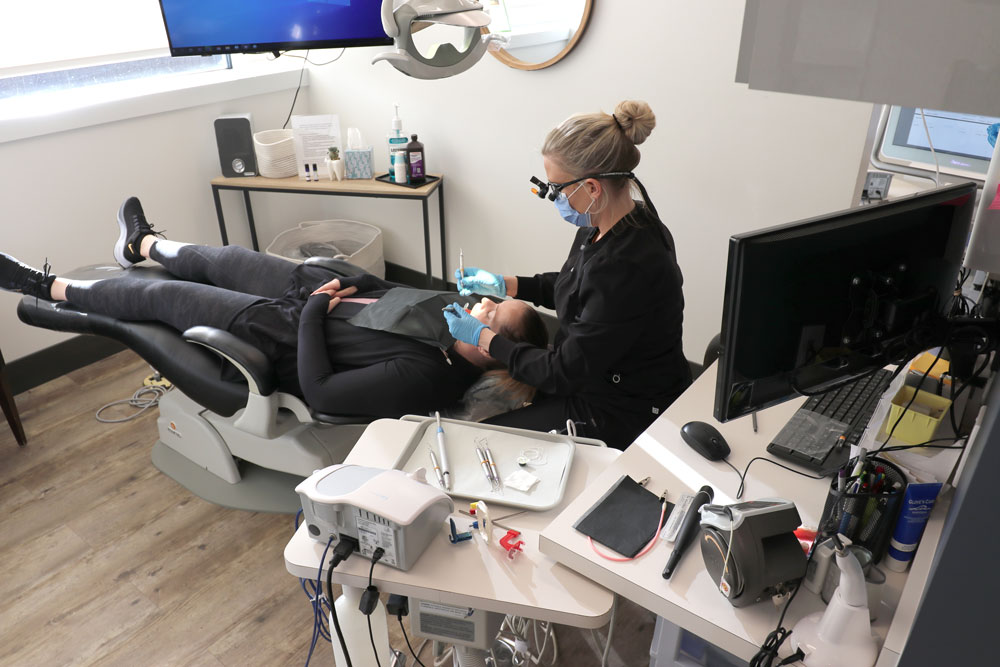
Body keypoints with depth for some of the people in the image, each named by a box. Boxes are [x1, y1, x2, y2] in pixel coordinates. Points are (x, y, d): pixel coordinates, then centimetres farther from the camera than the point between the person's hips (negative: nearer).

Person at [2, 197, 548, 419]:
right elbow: (405, 292, 4)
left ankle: (47, 288, 37)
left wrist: (314, 310, -25)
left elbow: (319, 392, -33)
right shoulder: (460, 309, -15)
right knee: (224, 258, 25)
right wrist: (347, 285, -9)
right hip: (320, 292, 7)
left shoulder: (420, 378, -38)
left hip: (286, 341, -7)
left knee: (162, 296, 9)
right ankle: (144, 244, 59)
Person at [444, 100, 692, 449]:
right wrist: (503, 283, 7)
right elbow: (568, 286, 16)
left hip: (621, 416, -9)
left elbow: (565, 373, -25)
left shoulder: (626, 269, -34)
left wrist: (484, 338, -14)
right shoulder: (607, 227, -5)